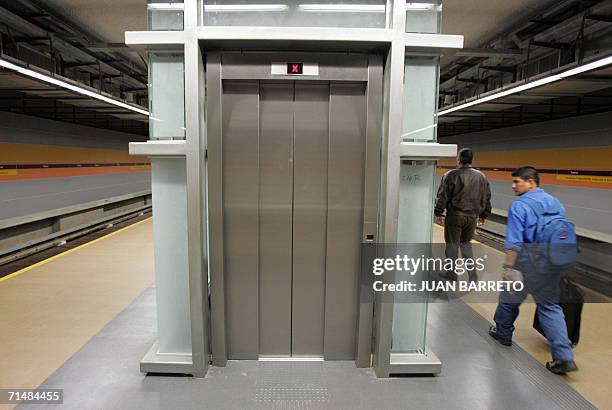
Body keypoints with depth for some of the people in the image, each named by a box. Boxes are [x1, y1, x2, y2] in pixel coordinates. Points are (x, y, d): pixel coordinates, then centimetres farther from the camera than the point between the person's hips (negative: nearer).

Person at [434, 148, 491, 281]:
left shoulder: (451, 175, -10)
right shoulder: (481, 177, 7)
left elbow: (442, 196, -10)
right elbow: (486, 198, 12)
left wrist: (438, 213, -2)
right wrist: (483, 215, 21)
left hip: (454, 216, -5)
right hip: (472, 217, 5)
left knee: (452, 245, 8)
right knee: (466, 243, 19)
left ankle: (451, 273, 20)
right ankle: (472, 275, 17)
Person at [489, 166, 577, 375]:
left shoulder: (519, 205, -14)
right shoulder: (556, 203, 9)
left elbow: (514, 241, -21)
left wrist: (508, 267, -20)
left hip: (527, 262, -6)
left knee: (510, 297, 16)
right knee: (550, 306, 12)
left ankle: (503, 333, 36)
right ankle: (564, 357, 6)